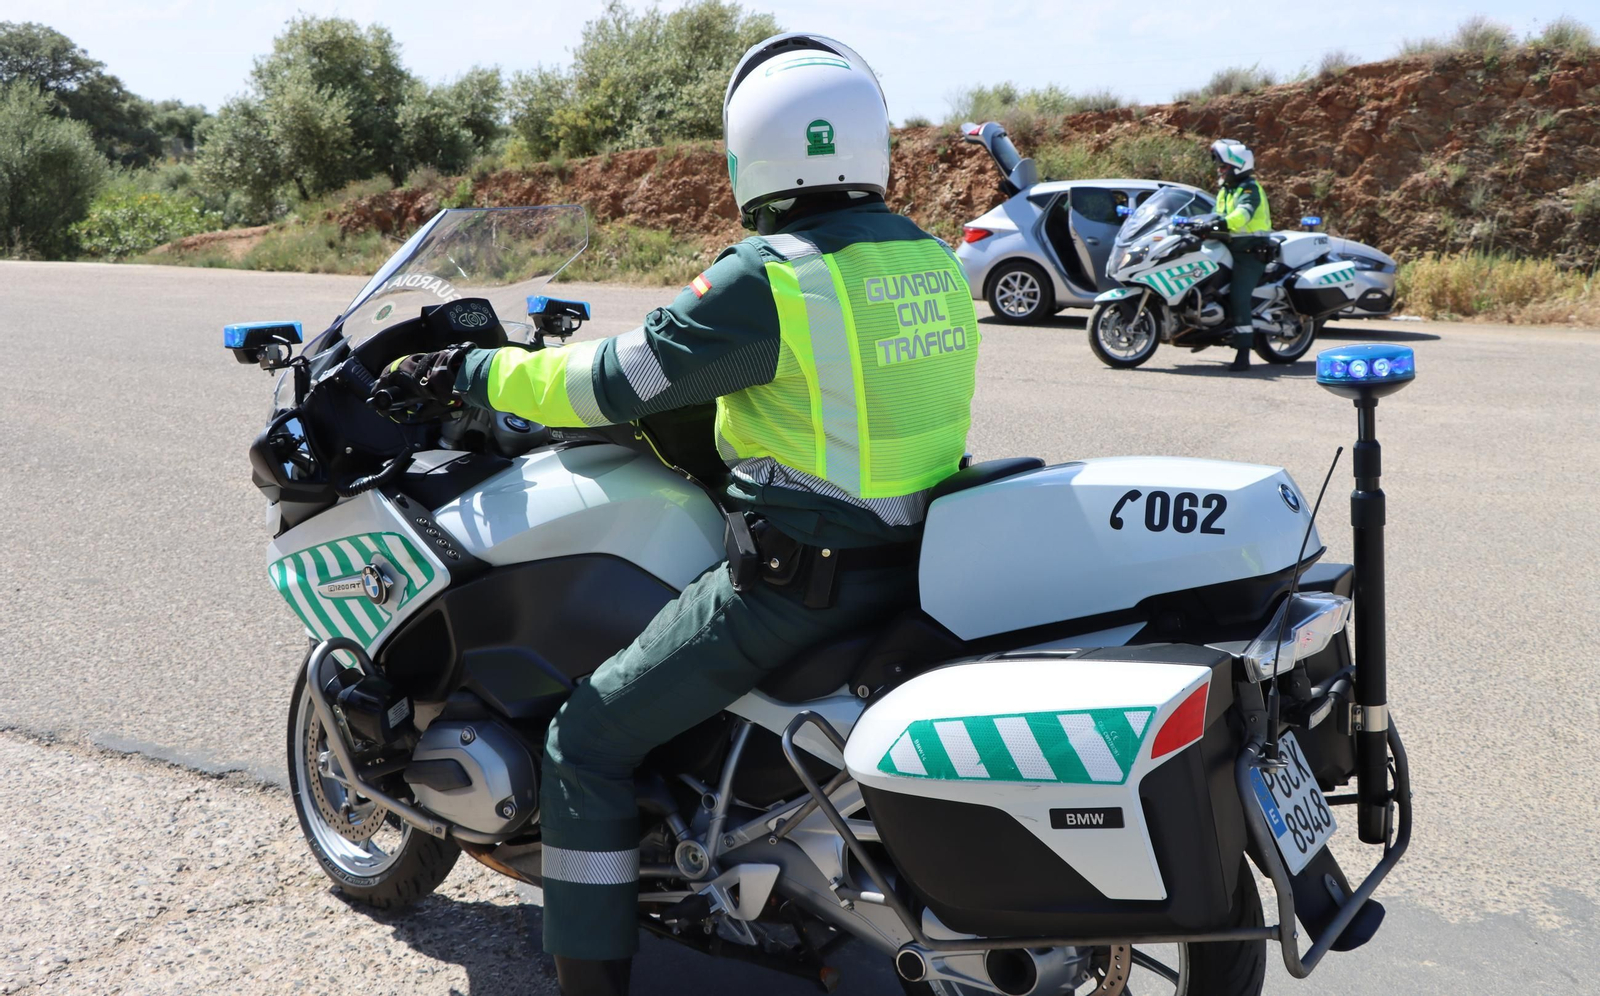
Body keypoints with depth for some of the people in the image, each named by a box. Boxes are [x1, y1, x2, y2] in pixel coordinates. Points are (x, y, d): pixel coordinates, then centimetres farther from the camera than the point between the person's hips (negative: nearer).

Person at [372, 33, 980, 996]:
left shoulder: (767, 276, -17)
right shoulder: (935, 260, 6)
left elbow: (616, 380, -12)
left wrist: (470, 372, 2)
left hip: (800, 577, -8)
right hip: (920, 557, 9)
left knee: (589, 742, 4)